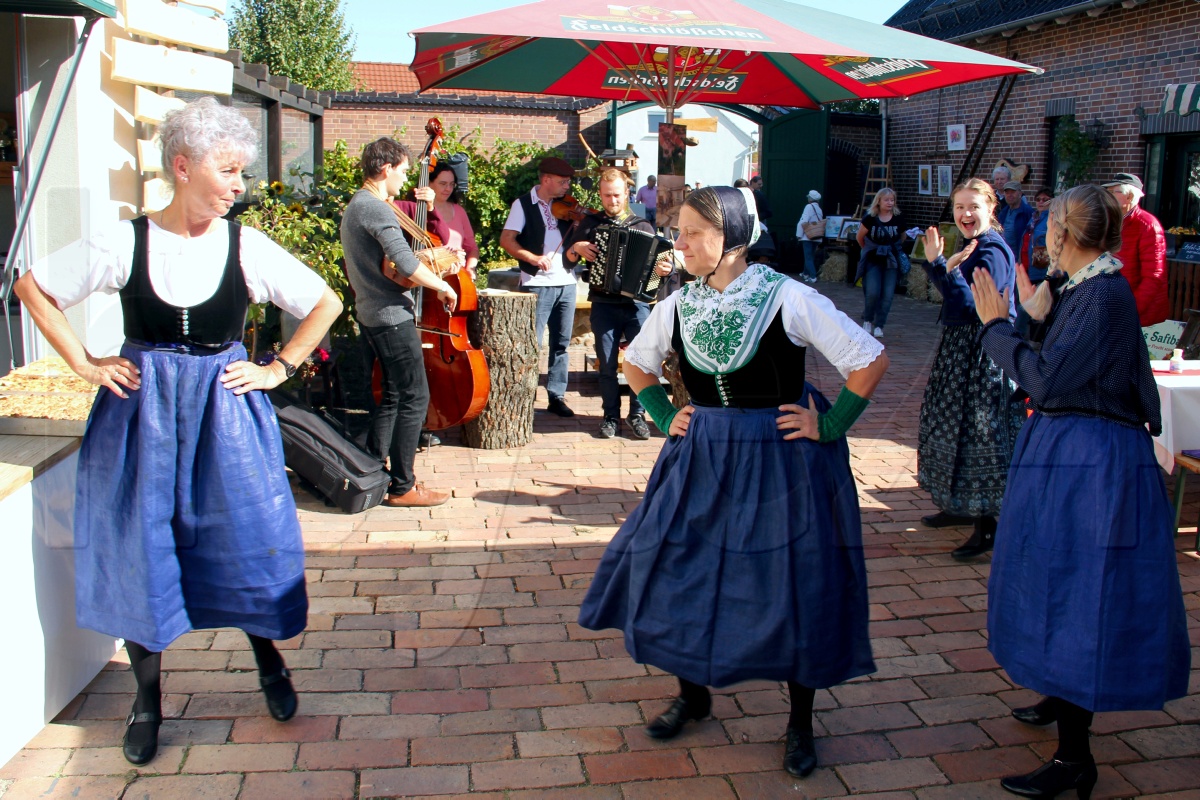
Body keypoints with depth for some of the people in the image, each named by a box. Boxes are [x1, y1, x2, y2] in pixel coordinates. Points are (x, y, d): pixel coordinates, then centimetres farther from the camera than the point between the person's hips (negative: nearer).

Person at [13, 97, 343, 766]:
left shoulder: (248, 247, -5)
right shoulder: (124, 243, -6)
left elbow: (327, 304, 4)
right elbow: (33, 288, 5)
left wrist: (279, 368, 0)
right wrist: (84, 363, 0)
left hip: (226, 412, 0)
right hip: (141, 414, 0)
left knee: (247, 542, 4)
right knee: (140, 552, 7)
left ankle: (269, 661, 31)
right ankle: (148, 698, 25)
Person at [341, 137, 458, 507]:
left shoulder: (356, 206, 16)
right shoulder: (377, 208, -17)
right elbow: (407, 265, -27)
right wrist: (443, 286, -14)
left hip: (371, 313, 11)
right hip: (392, 315, -11)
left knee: (393, 395, 18)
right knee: (415, 397, -5)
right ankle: (402, 487, -1)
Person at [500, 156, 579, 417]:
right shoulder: (523, 204, -3)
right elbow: (506, 239, -10)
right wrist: (533, 258, -23)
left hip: (567, 283, 5)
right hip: (537, 284, -5)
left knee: (561, 344, 9)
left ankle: (556, 396, 17)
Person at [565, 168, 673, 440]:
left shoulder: (643, 225, 8)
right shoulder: (590, 224, 9)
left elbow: (657, 260, 8)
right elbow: (568, 258, 15)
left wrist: (665, 269, -13)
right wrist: (577, 247, -6)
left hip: (636, 304, 0)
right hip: (604, 306, 1)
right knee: (607, 365, 3)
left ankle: (637, 414, 10)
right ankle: (610, 416, 15)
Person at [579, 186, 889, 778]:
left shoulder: (789, 299, -15)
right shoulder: (678, 305, 0)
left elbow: (870, 360, -11)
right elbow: (635, 362, 19)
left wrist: (828, 428, -11)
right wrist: (665, 416, 7)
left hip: (782, 463, -4)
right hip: (701, 461, 5)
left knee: (794, 591, 4)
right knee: (675, 575, 5)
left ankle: (800, 723, 26)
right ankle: (692, 694, 31)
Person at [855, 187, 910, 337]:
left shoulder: (899, 218, -3)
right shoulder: (870, 218, -8)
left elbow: (902, 237, 14)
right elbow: (859, 237, 6)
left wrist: (893, 249, 5)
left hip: (891, 261, 2)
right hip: (873, 260, -1)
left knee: (887, 295, -3)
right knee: (872, 293, -12)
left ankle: (879, 325, 11)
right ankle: (867, 320, 13)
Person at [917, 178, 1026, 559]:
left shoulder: (992, 252, -18)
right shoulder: (972, 247, 11)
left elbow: (971, 308, -23)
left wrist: (946, 268, -29)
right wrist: (938, 263, 0)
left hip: (984, 356, -10)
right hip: (960, 349, 10)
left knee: (979, 434, -6)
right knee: (957, 426, 19)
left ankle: (987, 526, 1)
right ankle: (962, 506, 33)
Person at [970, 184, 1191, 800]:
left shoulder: (1105, 295, -21)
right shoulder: (1083, 288, 8)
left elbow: (1044, 380, -24)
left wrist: (996, 325, -15)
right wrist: (1040, 317, 9)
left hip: (1090, 464, -10)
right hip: (1067, 450, 10)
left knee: (1076, 600, -4)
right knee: (1062, 591, 23)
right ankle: (1063, 699, 42)